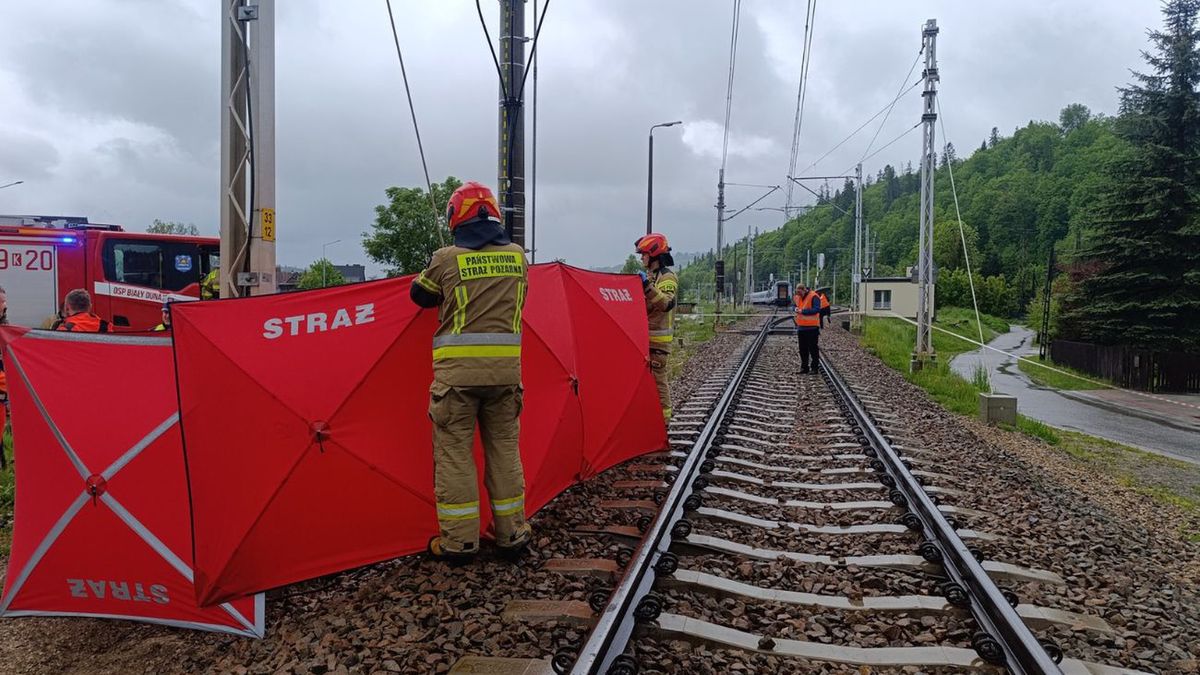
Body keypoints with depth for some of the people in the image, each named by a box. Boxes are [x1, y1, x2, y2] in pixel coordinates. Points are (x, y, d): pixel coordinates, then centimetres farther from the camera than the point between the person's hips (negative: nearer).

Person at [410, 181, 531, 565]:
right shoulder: (516, 257, 6)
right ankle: (511, 534, 19)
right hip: (505, 367, 3)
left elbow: (419, 295, 12)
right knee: (504, 449, 12)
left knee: (454, 453, 5)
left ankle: (459, 541, 9)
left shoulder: (447, 259, -4)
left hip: (457, 369, -3)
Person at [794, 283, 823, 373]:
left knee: (813, 348, -1)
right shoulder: (797, 297, 10)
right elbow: (795, 306, 22)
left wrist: (802, 311, -23)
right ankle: (804, 367, 18)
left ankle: (815, 367, 7)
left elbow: (816, 309, -22)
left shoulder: (814, 297, -13)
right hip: (801, 327, 7)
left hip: (812, 327, -7)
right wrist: (795, 309, -3)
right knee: (803, 349, 11)